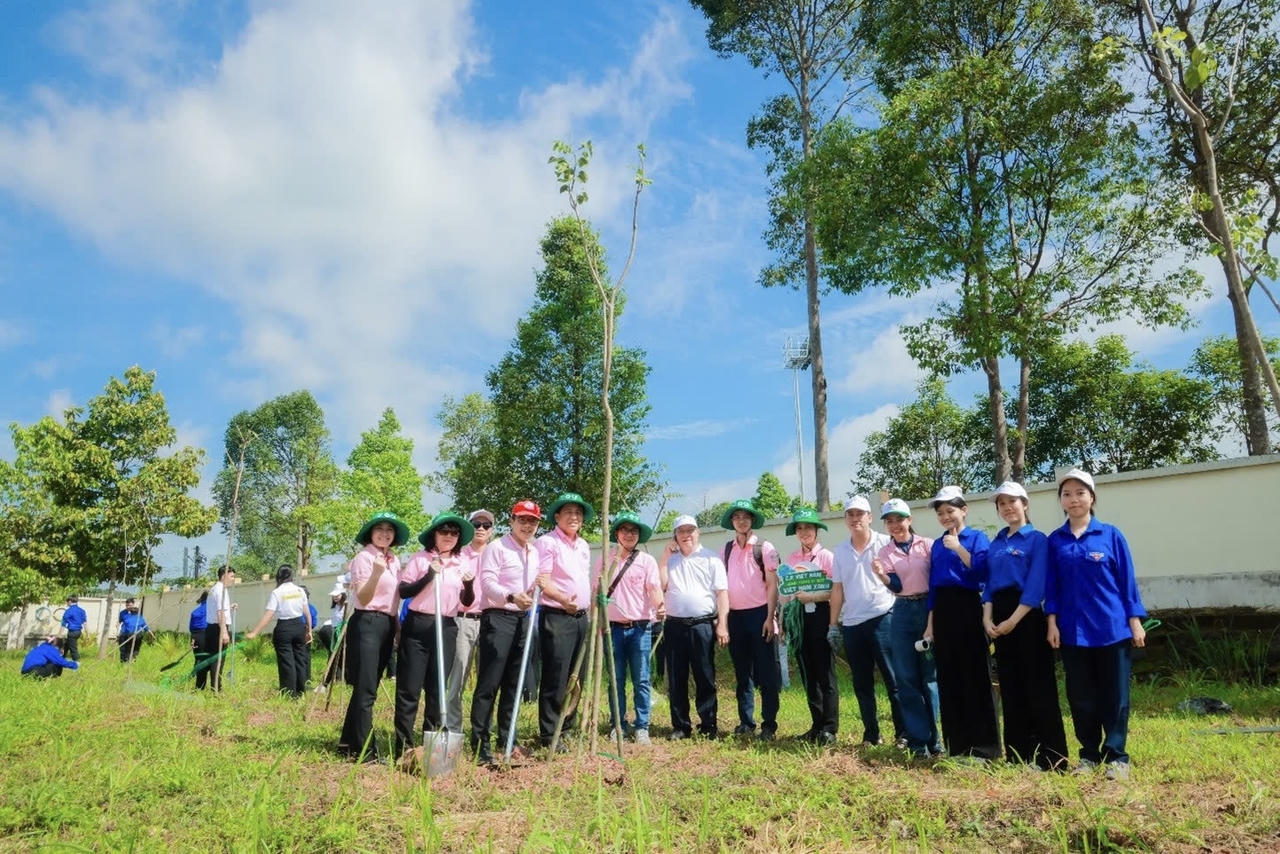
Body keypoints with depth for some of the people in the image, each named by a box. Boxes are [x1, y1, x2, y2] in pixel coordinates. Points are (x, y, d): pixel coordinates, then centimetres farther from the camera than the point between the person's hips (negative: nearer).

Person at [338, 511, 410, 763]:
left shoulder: (395, 561, 14)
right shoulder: (363, 557, -8)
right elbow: (362, 598, -14)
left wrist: (397, 627, 19)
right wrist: (376, 573, -30)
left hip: (387, 625, 8)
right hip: (367, 624, -8)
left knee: (367, 688, 14)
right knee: (366, 690, -6)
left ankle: (349, 743, 24)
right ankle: (365, 751, -1)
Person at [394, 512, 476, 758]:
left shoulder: (463, 563, 9)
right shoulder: (420, 559, 1)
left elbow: (466, 602, 8)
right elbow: (403, 592, -4)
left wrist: (469, 586, -13)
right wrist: (428, 577, -18)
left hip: (446, 629, 3)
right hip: (417, 626, -3)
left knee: (437, 688, 10)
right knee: (409, 688, -1)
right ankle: (404, 746, 7)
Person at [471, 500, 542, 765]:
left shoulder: (536, 553, 15)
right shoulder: (497, 547, -6)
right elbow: (487, 581, -17)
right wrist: (511, 597, -32)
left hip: (523, 620, 7)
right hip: (498, 618, -7)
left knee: (513, 683, 12)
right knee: (489, 683, -6)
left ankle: (507, 738, 22)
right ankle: (480, 745, -1)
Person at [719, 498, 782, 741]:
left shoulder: (764, 548, -3)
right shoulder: (727, 549, 8)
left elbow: (772, 585, -6)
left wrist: (770, 618, -12)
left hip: (759, 614, -4)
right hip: (735, 616, 4)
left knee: (766, 673, 0)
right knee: (742, 673, 11)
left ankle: (769, 725, 8)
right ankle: (746, 721, 21)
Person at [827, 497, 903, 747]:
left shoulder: (885, 543, -3)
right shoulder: (841, 550, 9)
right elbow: (837, 589, 11)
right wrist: (833, 624, 10)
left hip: (883, 618, -4)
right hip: (852, 624, 5)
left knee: (894, 679, -1)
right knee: (862, 684, 11)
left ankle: (903, 733, 8)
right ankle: (871, 734, 20)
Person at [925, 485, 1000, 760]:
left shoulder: (977, 538, -1)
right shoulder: (937, 545, 14)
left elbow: (982, 572, -15)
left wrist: (959, 548, -19)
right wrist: (930, 624, 12)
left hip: (968, 609, -6)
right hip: (943, 613, 6)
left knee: (975, 676, -3)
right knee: (949, 678, 8)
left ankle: (983, 746, 6)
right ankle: (957, 744, 17)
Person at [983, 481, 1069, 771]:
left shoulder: (1037, 539, -3)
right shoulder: (995, 544, 15)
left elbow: (1036, 586, -12)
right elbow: (989, 583, 12)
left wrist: (1013, 620, -17)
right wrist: (987, 618, -3)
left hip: (1027, 617, -6)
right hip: (1000, 619, 6)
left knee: (1038, 687, -3)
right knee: (1010, 687, 10)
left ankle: (1050, 756, 5)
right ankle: (1018, 754, 18)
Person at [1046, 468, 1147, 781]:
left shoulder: (1111, 535, 0)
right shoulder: (1055, 540, 4)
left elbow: (1127, 579, 0)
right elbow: (1051, 585, 5)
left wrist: (1135, 621, -3)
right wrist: (1052, 622, -2)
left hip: (1112, 627, -2)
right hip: (1072, 630, 2)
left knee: (1114, 695, 5)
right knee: (1080, 696, 8)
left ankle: (1117, 756, 15)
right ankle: (1089, 753, 20)